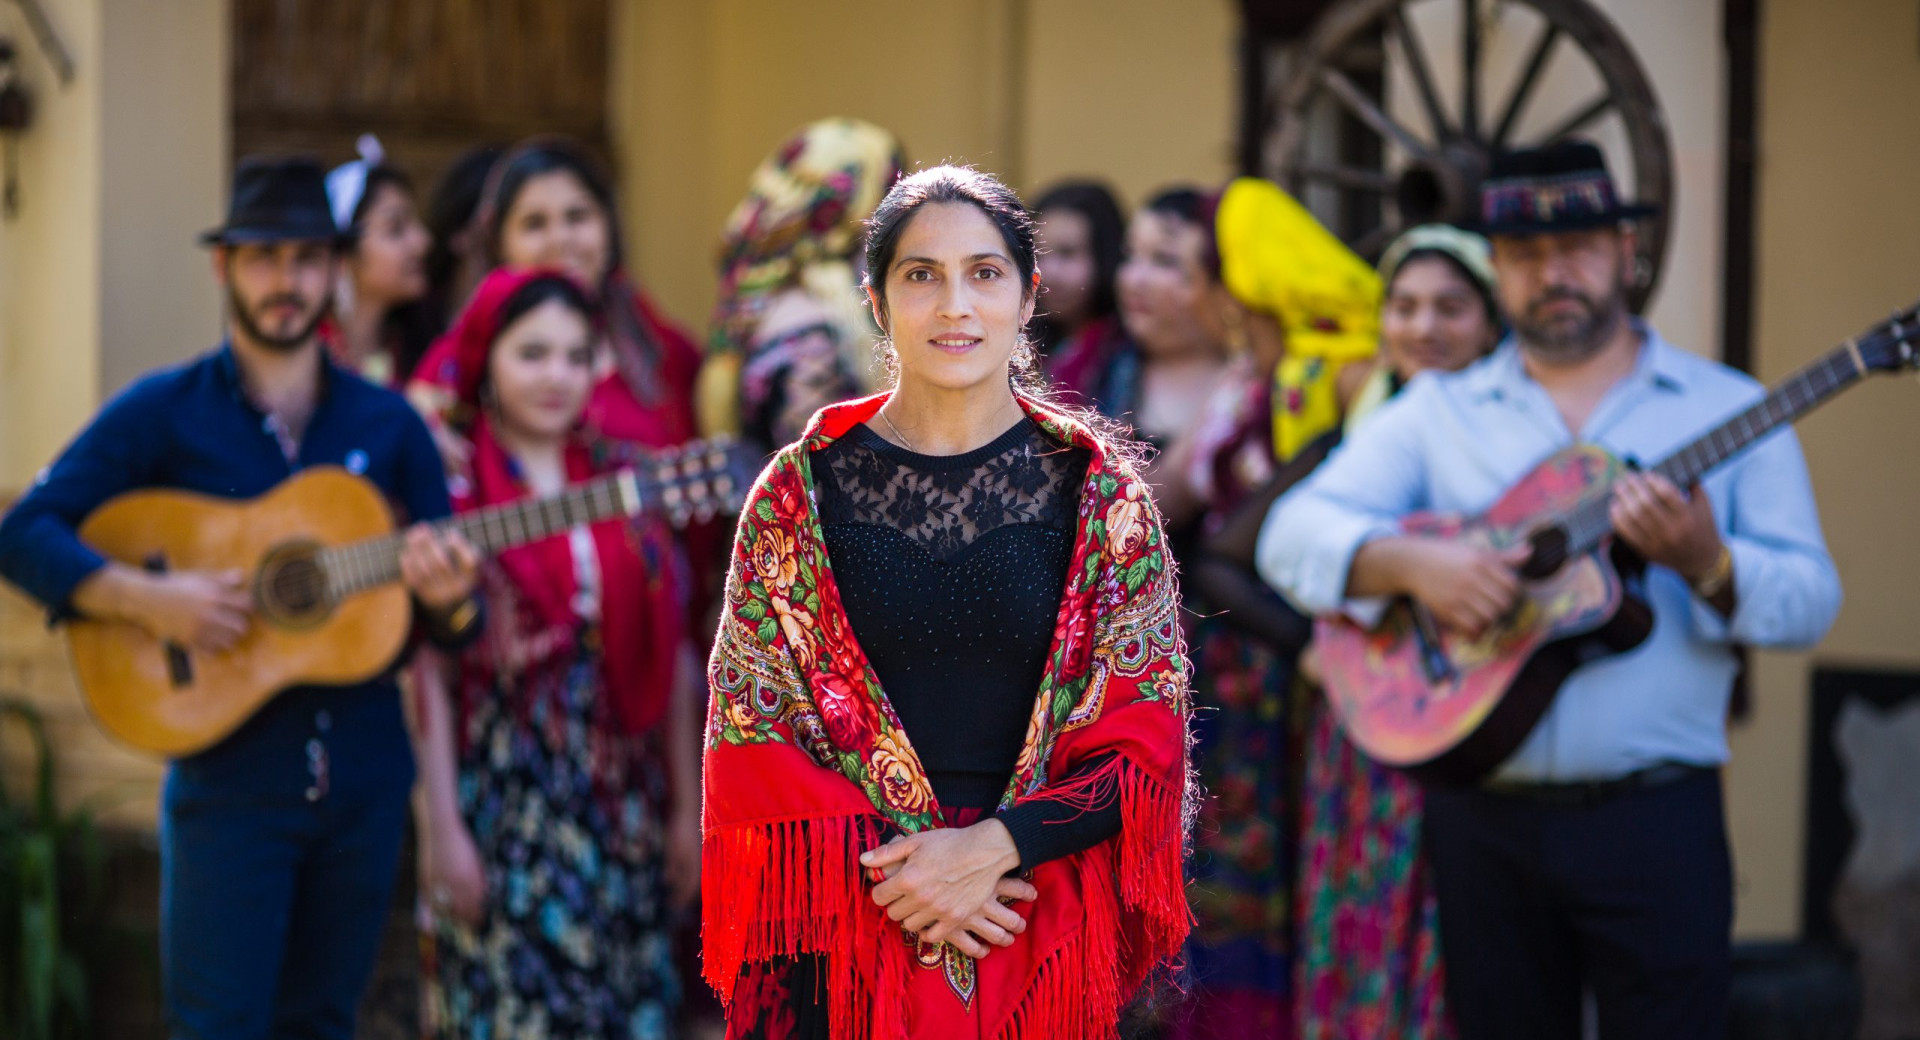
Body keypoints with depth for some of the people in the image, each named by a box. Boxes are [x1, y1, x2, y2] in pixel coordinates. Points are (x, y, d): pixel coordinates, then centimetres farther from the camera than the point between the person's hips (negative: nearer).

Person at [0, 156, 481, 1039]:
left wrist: (450, 600, -14)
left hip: (365, 786, 3)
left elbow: (455, 622, 10)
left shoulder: (387, 425, 8)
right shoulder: (163, 413, -2)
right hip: (228, 781, -3)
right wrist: (150, 602, -21)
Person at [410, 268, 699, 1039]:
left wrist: (687, 806, 7)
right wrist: (442, 826, -10)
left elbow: (673, 657, 10)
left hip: (622, 802, 4)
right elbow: (429, 672, -6)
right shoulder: (453, 497, -3)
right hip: (502, 804, -4)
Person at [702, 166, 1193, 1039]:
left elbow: (1147, 733, -2)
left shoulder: (1093, 486, 1)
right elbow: (748, 730, -1)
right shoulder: (801, 490, 1)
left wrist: (993, 846, -16)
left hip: (1040, 934, 0)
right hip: (839, 931, 0)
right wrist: (883, 867, -14)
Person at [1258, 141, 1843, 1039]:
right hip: (1483, 820, 2)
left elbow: (1810, 601, 0)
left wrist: (1706, 563, -20)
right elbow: (1292, 533, -1)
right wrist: (1411, 562, -20)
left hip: (1655, 819, -2)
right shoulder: (1437, 411, 9)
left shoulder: (1726, 410, 5)